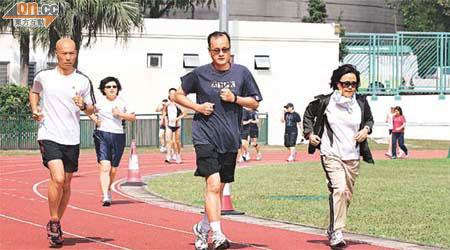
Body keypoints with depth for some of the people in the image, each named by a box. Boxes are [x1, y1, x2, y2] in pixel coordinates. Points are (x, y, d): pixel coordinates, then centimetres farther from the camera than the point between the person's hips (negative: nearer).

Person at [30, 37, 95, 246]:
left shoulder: (83, 81, 3)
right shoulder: (43, 76, 2)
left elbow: (91, 110, 11)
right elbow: (34, 91, 23)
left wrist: (83, 105, -12)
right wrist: (34, 108, 5)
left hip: (71, 140, 3)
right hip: (49, 136, -2)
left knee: (66, 184, 9)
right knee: (58, 178, -20)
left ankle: (57, 224, 28)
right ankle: (53, 221, -2)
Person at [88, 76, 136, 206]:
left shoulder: (122, 103, 8)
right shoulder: (99, 103, 4)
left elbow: (133, 118, 7)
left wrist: (120, 114, -7)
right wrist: (94, 118, 1)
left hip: (118, 136, 2)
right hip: (102, 135, -2)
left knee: (113, 170, 7)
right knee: (104, 167, -16)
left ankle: (108, 190, 34)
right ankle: (105, 197, -22)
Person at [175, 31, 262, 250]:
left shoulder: (241, 73, 4)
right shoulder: (200, 74, 0)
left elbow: (255, 103, 10)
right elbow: (179, 95, 12)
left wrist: (235, 98, -8)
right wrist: (198, 107, -5)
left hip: (230, 139, 3)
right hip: (205, 137, -3)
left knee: (219, 188, 12)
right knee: (213, 184, -18)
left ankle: (202, 228, 31)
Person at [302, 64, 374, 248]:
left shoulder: (361, 103, 4)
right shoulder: (325, 102, -4)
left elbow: (369, 119, 21)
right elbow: (308, 114, 13)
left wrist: (366, 129, 0)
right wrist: (309, 133, 3)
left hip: (352, 157, 4)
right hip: (331, 154, -4)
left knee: (346, 195, 10)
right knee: (340, 189, -23)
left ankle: (332, 229, 30)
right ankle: (336, 233, -22)